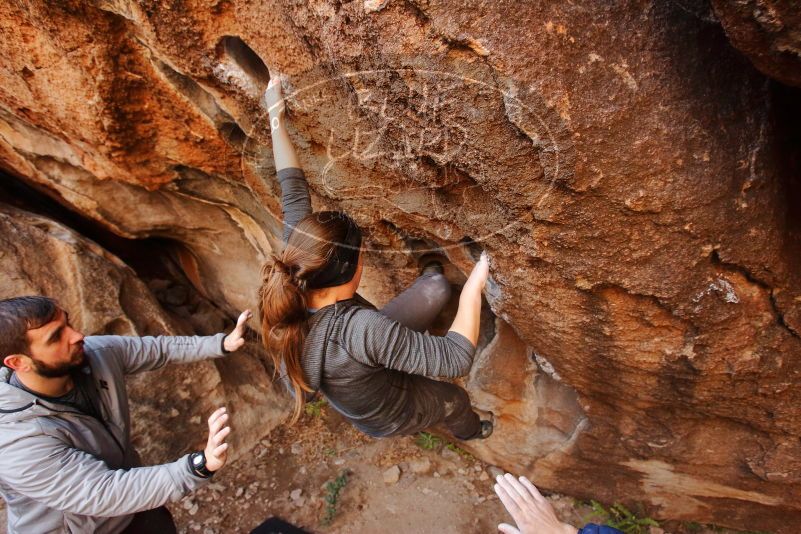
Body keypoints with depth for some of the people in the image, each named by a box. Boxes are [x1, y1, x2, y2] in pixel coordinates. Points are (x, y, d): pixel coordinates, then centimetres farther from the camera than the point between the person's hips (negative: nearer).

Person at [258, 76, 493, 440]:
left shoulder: (294, 269, -31)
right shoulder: (356, 329, -50)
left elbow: (293, 194, -20)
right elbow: (457, 359, -44)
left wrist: (276, 119, -11)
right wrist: (473, 286, -33)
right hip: (389, 415, -4)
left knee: (437, 287, 5)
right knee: (456, 400, 30)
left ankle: (431, 276, 41)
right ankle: (467, 430, 66)